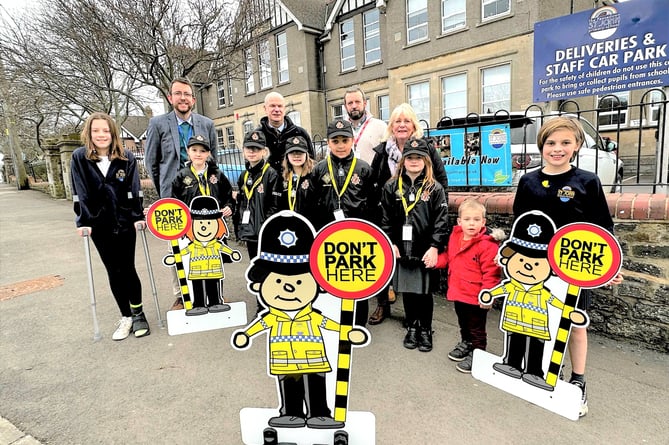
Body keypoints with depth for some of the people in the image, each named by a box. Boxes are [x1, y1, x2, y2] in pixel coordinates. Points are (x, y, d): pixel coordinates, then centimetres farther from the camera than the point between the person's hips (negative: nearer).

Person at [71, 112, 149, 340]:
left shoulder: (127, 157, -2)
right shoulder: (79, 158, -1)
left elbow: (134, 189, -4)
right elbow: (80, 192, -3)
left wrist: (138, 216, -11)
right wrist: (83, 222, -7)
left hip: (125, 221, -1)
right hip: (100, 225, 1)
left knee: (127, 269, 2)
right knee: (114, 272, 6)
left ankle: (138, 313, 20)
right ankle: (125, 317, 19)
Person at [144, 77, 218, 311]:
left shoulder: (207, 124, 7)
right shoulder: (158, 124, 2)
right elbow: (151, 161, 7)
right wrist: (164, 190, 8)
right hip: (173, 195, -1)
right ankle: (180, 295, 14)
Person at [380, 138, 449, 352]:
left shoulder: (435, 188, 0)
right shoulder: (392, 187, 5)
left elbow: (441, 221, -5)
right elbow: (386, 219, 4)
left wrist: (434, 247, -12)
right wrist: (390, 243, -4)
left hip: (426, 251, -2)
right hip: (402, 249, 2)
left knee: (424, 292, 7)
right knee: (407, 290, 13)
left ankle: (425, 330, 27)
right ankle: (412, 327, 32)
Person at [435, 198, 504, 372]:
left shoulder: (487, 244, -22)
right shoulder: (454, 237, -1)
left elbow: (491, 272, -20)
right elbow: (448, 256, 15)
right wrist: (436, 261, -3)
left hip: (476, 297, -7)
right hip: (458, 292, 7)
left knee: (476, 329, 12)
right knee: (463, 324, 27)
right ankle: (466, 344, 49)